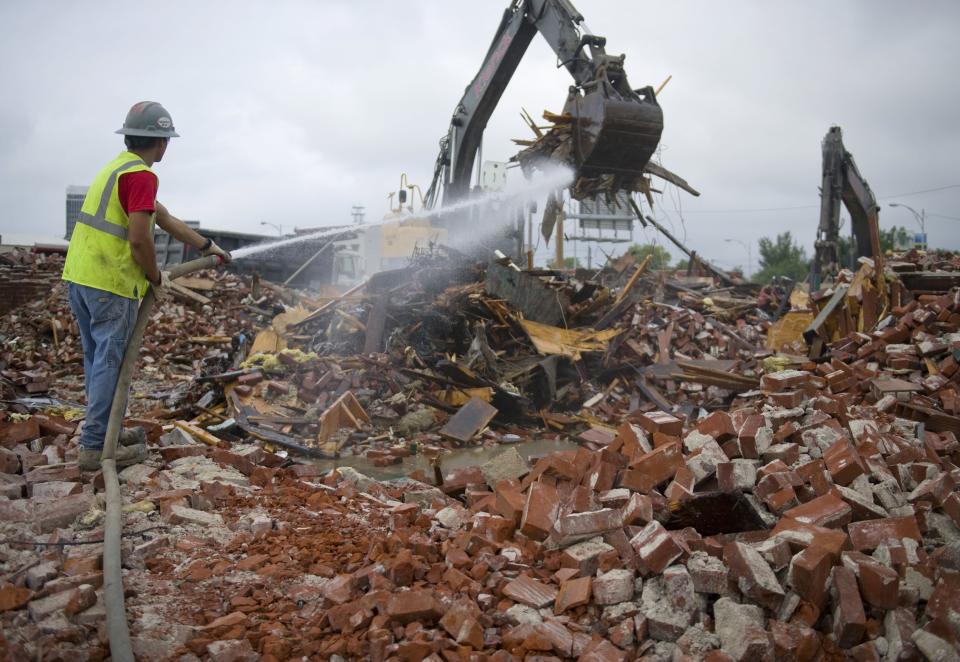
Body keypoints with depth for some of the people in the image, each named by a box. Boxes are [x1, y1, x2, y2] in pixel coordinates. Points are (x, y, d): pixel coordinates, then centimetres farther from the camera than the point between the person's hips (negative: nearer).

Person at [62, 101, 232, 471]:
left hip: (80, 277, 10)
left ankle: (102, 432, 29)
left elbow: (166, 219, 26)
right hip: (110, 284, -10)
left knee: (97, 359, 17)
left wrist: (207, 246, 32)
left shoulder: (117, 169, 19)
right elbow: (139, 239, -22)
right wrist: (156, 278, -5)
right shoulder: (140, 175, -13)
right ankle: (95, 447, 4)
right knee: (109, 363, -2)